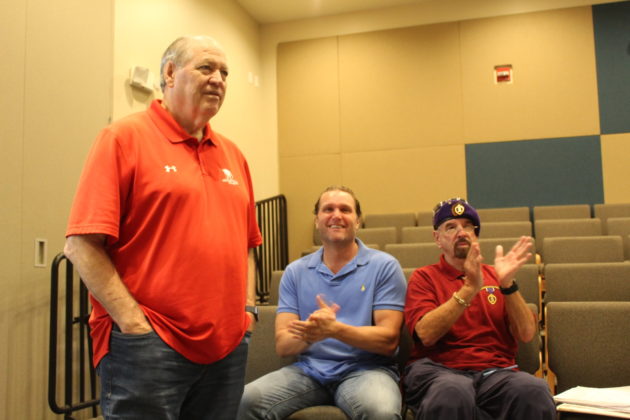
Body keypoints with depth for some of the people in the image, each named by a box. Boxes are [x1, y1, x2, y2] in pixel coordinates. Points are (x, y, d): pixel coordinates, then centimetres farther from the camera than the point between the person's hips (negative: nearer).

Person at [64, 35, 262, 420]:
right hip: (149, 346, -6)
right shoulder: (125, 138, -5)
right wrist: (135, 325, -15)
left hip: (229, 347, 6)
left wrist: (247, 309, 8)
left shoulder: (232, 155, 13)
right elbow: (82, 244, -11)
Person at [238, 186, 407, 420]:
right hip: (308, 370, 3)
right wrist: (308, 335, -22)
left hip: (365, 368, -2)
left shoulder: (384, 266, -1)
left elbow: (388, 340, -8)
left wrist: (335, 330, -24)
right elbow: (282, 345, 2)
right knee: (245, 401, -22)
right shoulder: (295, 271, 8)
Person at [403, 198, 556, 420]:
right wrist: (469, 289, -15)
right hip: (438, 370, -3)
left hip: (496, 372, 3)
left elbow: (526, 334, 6)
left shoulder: (494, 276, 17)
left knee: (534, 390, -31)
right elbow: (426, 333, -10)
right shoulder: (424, 277, 8)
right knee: (452, 392, -39)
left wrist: (507, 284, -8)